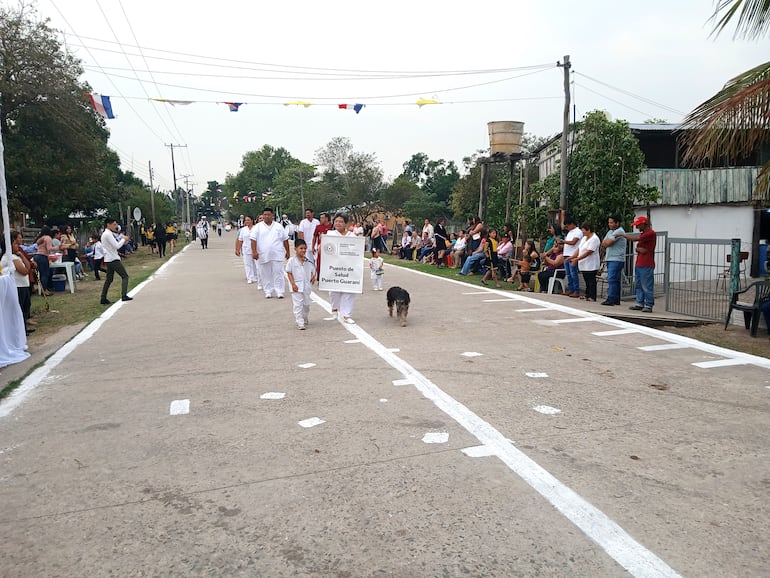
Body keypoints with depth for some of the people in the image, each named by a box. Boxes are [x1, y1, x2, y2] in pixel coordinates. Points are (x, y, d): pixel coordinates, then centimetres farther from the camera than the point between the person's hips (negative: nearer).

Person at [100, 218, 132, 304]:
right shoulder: (108, 234, -15)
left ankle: (103, 299, 12)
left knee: (109, 279, 12)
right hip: (113, 259, -10)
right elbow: (117, 246, -20)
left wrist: (123, 241, 7)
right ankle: (124, 295, -14)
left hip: (108, 260, 10)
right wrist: (124, 239, -6)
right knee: (125, 276, -6)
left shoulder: (105, 234, 17)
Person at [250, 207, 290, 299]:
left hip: (277, 255, 0)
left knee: (278, 273, -2)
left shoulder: (279, 226, 10)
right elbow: (253, 239, -3)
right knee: (265, 274, 5)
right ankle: (268, 291, 13)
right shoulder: (257, 227, 5)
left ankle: (279, 291, 2)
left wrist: (287, 252, 11)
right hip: (263, 256, 0)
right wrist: (254, 252, -15)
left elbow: (285, 240, 14)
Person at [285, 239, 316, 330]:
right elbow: (289, 273, -5)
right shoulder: (291, 261, -6)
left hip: (306, 286, 4)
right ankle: (300, 323, -4)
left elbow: (313, 270, 16)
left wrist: (313, 276, -7)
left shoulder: (308, 261, 6)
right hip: (297, 286, -4)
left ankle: (305, 320, 33)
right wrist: (293, 284, -13)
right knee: (298, 305, -6)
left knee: (306, 304, 14)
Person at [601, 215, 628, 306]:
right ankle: (616, 300, 14)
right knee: (615, 280, 11)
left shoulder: (619, 231, -11)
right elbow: (603, 243, 15)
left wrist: (605, 242, 4)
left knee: (612, 280, -14)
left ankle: (611, 299, -15)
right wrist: (607, 242, -5)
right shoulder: (610, 231, 19)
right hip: (610, 259, 10)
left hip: (616, 260, -10)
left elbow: (608, 243, -17)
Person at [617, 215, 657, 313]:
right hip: (639, 264, 10)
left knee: (647, 286, -6)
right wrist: (638, 249, -7)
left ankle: (648, 305, -1)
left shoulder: (651, 233, -12)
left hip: (646, 265, -10)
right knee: (638, 285, 11)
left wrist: (622, 234, -12)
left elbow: (635, 238, -20)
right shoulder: (642, 234, 20)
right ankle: (640, 303, 17)